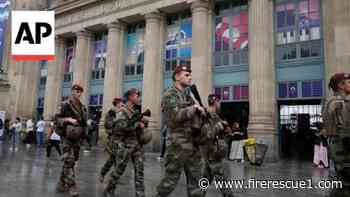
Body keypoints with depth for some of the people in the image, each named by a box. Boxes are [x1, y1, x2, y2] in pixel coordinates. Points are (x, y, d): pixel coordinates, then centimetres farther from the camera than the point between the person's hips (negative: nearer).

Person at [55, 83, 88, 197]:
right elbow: (57, 119, -7)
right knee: (69, 160, -11)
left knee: (72, 161, 10)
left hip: (77, 138, 6)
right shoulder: (65, 105, -4)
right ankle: (72, 186, -9)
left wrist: (83, 134, 10)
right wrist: (68, 120, -21)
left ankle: (61, 184, 23)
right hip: (67, 137, -6)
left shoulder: (82, 107, 12)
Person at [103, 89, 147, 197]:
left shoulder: (136, 111, 13)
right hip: (124, 145, -7)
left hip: (136, 144, 7)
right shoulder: (122, 111, -10)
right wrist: (138, 124, -20)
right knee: (119, 169, 4)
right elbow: (121, 126, -27)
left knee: (139, 169, 3)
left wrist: (142, 121, 4)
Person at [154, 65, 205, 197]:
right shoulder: (170, 95, -8)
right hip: (179, 144, -8)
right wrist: (194, 108, -13)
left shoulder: (188, 96, 16)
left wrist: (201, 111, 6)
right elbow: (176, 116, -23)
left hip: (193, 144, 8)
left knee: (195, 179, 12)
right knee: (171, 179, 1)